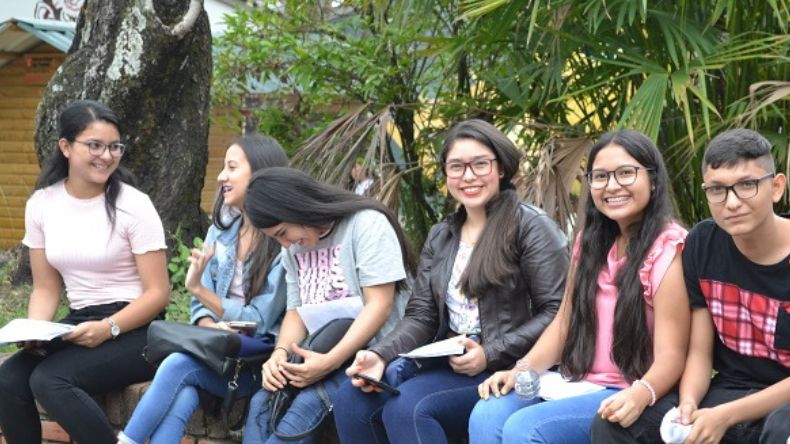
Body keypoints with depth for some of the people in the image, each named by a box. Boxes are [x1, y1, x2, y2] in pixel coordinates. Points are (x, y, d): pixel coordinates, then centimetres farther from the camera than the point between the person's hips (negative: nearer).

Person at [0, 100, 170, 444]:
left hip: (134, 330, -5)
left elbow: (158, 293, -9)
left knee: (49, 380, -28)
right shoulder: (41, 205, 4)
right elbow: (46, 288, 10)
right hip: (80, 325, 5)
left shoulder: (133, 205, -9)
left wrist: (108, 328, -23)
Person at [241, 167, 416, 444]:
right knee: (263, 402, -19)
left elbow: (379, 306, -16)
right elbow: (295, 311, 12)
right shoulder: (293, 249, 13)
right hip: (322, 353, 7)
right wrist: (280, 353, -10)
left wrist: (330, 362, -25)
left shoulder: (367, 223, -9)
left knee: (310, 402, -30)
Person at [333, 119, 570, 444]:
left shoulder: (530, 227, -4)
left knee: (406, 408, -30)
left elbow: (557, 313, -10)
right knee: (353, 398, -18)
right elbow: (421, 315, 10)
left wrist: (490, 355, -17)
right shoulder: (440, 237, 16)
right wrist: (380, 355, -9)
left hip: (506, 369, -6)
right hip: (445, 361, 6)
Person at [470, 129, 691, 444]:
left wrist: (640, 395, -37)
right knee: (487, 415, -20)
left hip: (626, 396, -6)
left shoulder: (668, 250, -11)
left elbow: (670, 355, -16)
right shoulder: (591, 240, 11)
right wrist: (522, 370, -1)